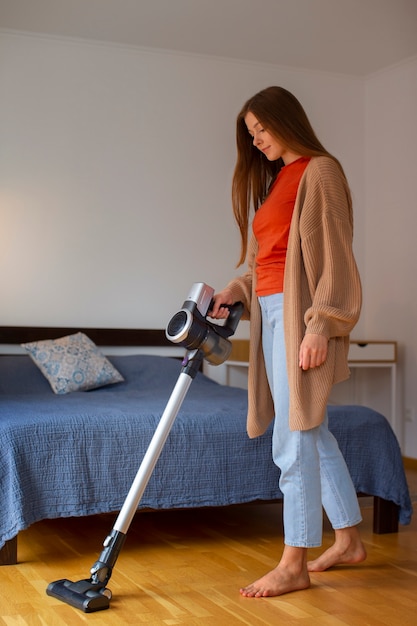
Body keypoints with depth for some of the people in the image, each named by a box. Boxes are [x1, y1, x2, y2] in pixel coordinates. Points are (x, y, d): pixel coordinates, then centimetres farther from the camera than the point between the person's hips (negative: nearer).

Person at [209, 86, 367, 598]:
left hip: (300, 314, -9)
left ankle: (294, 565, 2)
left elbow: (332, 256, -13)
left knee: (294, 439, -7)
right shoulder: (273, 180, 20)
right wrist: (236, 291, 4)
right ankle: (348, 540, 25)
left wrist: (318, 327, -19)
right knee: (313, 432, 13)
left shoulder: (319, 172, -6)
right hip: (271, 313, 9)